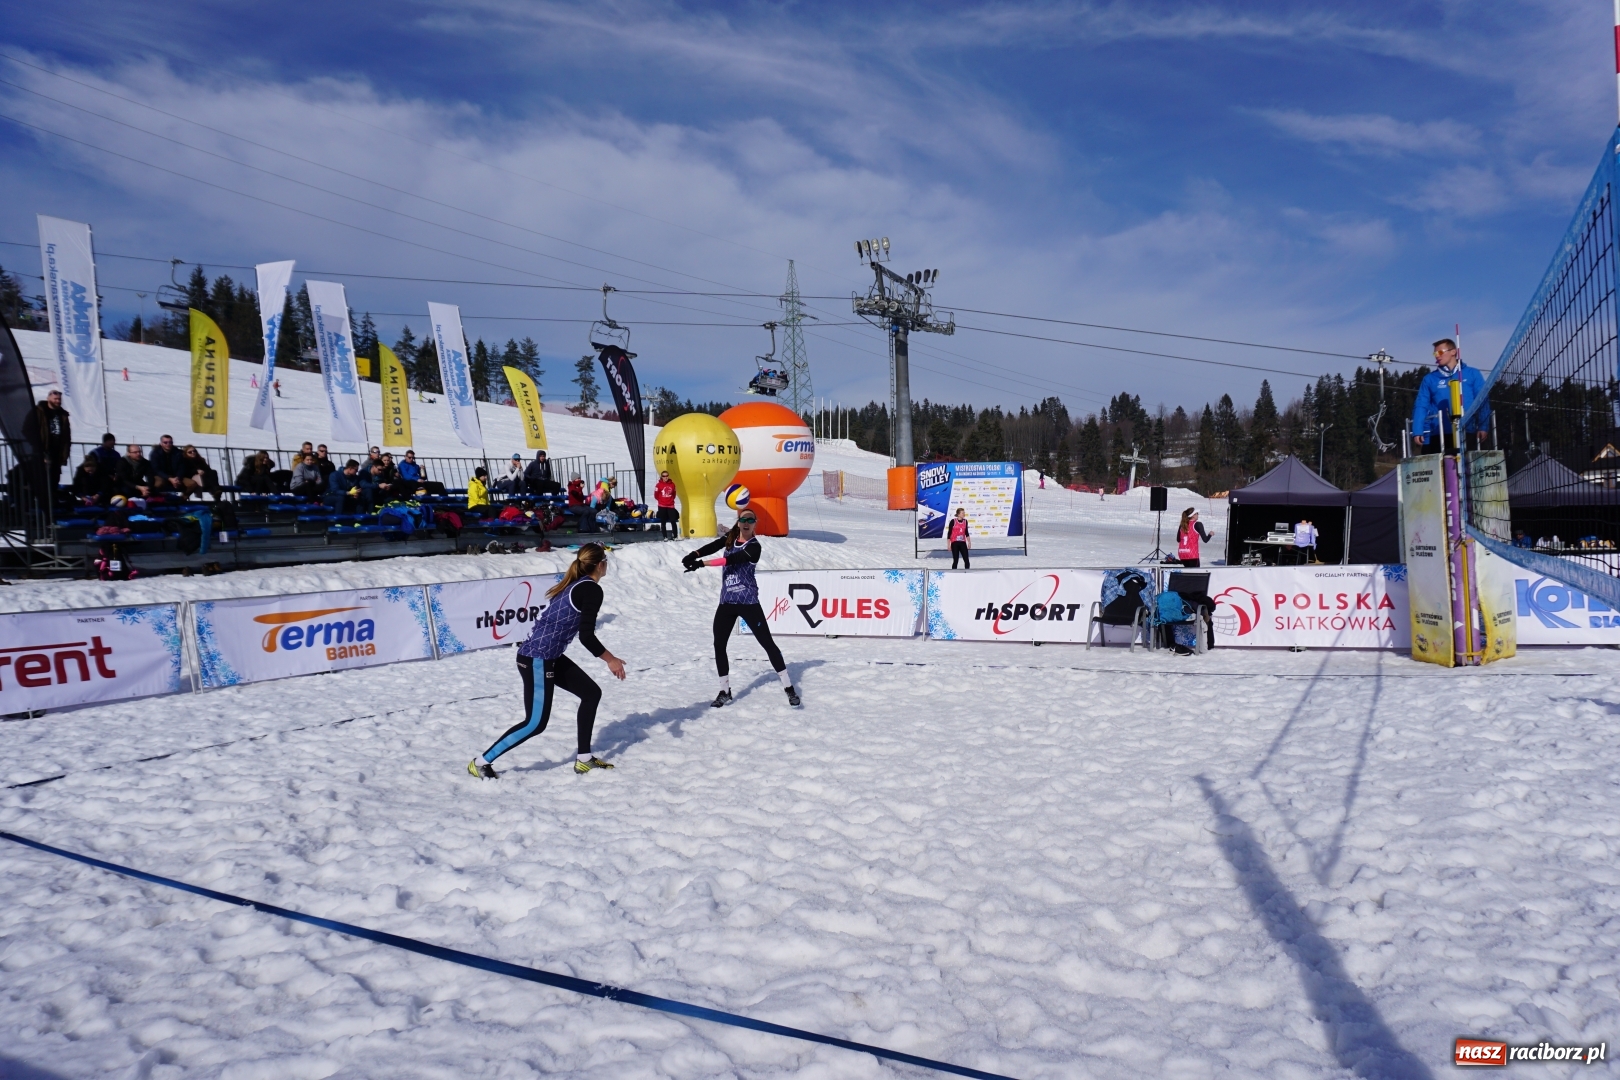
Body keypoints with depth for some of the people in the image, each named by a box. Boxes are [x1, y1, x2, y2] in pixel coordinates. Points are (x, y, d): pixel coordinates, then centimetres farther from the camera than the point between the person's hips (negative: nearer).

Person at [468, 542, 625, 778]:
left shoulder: (576, 584, 13)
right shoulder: (592, 590, -13)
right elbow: (586, 636, -18)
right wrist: (610, 659, -5)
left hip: (549, 656, 10)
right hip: (537, 659, -10)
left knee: (591, 693, 15)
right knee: (535, 723, -3)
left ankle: (584, 760, 20)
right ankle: (481, 763, 8)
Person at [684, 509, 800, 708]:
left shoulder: (754, 547, -10)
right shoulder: (730, 538, 9)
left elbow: (730, 560, -22)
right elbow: (713, 546, -7)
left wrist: (701, 563, -27)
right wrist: (694, 554, -26)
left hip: (748, 602, -6)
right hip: (726, 602, 6)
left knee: (767, 643, -3)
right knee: (718, 645, 5)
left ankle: (789, 688, 4)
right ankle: (725, 691, 20)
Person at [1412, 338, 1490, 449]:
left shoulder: (1472, 374, 8)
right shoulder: (1429, 379, 10)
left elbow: (1483, 402, 3)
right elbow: (1421, 406, 5)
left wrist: (1483, 427, -8)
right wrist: (1417, 431, -6)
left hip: (1467, 433, 0)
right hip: (1439, 435, 1)